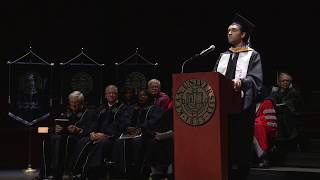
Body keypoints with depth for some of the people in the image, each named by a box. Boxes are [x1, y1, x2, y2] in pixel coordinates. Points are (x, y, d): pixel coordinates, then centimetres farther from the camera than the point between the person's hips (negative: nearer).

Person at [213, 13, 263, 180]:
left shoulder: (253, 55, 4)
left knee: (238, 148, -2)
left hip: (241, 106, -4)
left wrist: (241, 82, -30)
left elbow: (256, 79, -11)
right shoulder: (223, 56, 20)